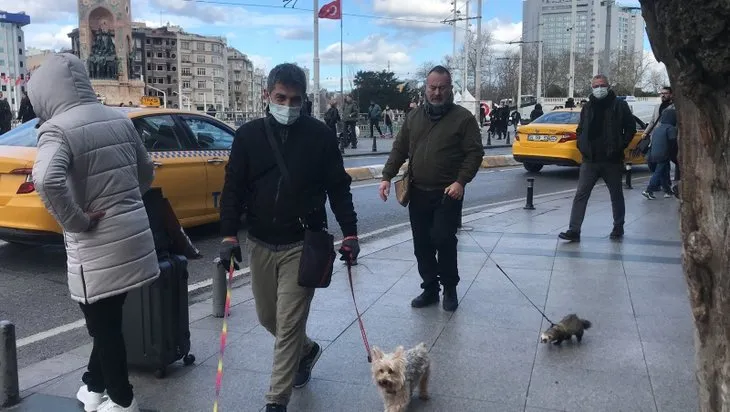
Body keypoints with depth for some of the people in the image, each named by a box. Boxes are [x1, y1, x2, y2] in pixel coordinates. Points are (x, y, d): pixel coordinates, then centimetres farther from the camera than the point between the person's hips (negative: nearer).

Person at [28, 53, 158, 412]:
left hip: (98, 245, -7)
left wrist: (76, 222, -20)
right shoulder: (119, 119, 7)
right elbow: (146, 172, 17)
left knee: (104, 326, 10)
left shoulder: (57, 128, -15)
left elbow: (46, 180, -34)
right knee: (106, 321, 22)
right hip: (133, 234, 7)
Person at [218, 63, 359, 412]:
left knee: (289, 324, -3)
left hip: (302, 245, -3)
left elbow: (338, 187, 1)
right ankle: (308, 350, 46)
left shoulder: (320, 135, -4)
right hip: (260, 245, 4)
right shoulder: (248, 135, 1)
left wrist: (349, 233, -3)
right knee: (268, 317, 17)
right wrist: (229, 235, -7)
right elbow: (233, 189, 2)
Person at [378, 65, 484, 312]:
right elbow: (399, 149, 13)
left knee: (443, 240, -8)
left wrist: (461, 181, -18)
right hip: (418, 193, 5)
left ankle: (450, 288, 12)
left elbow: (475, 153, -7)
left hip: (448, 194, -5)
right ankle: (430, 288, 22)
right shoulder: (414, 117, 11)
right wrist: (387, 176, 2)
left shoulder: (463, 118, -3)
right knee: (422, 245, 8)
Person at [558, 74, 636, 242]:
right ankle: (574, 230, -7)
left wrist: (620, 146, -7)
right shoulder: (587, 107, 11)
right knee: (581, 194, -6)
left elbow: (630, 128, 1)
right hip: (590, 160, 3)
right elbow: (580, 130, 19)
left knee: (616, 195, 11)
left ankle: (618, 227, 27)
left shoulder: (619, 105, 0)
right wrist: (582, 147, 3)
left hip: (612, 160, -2)